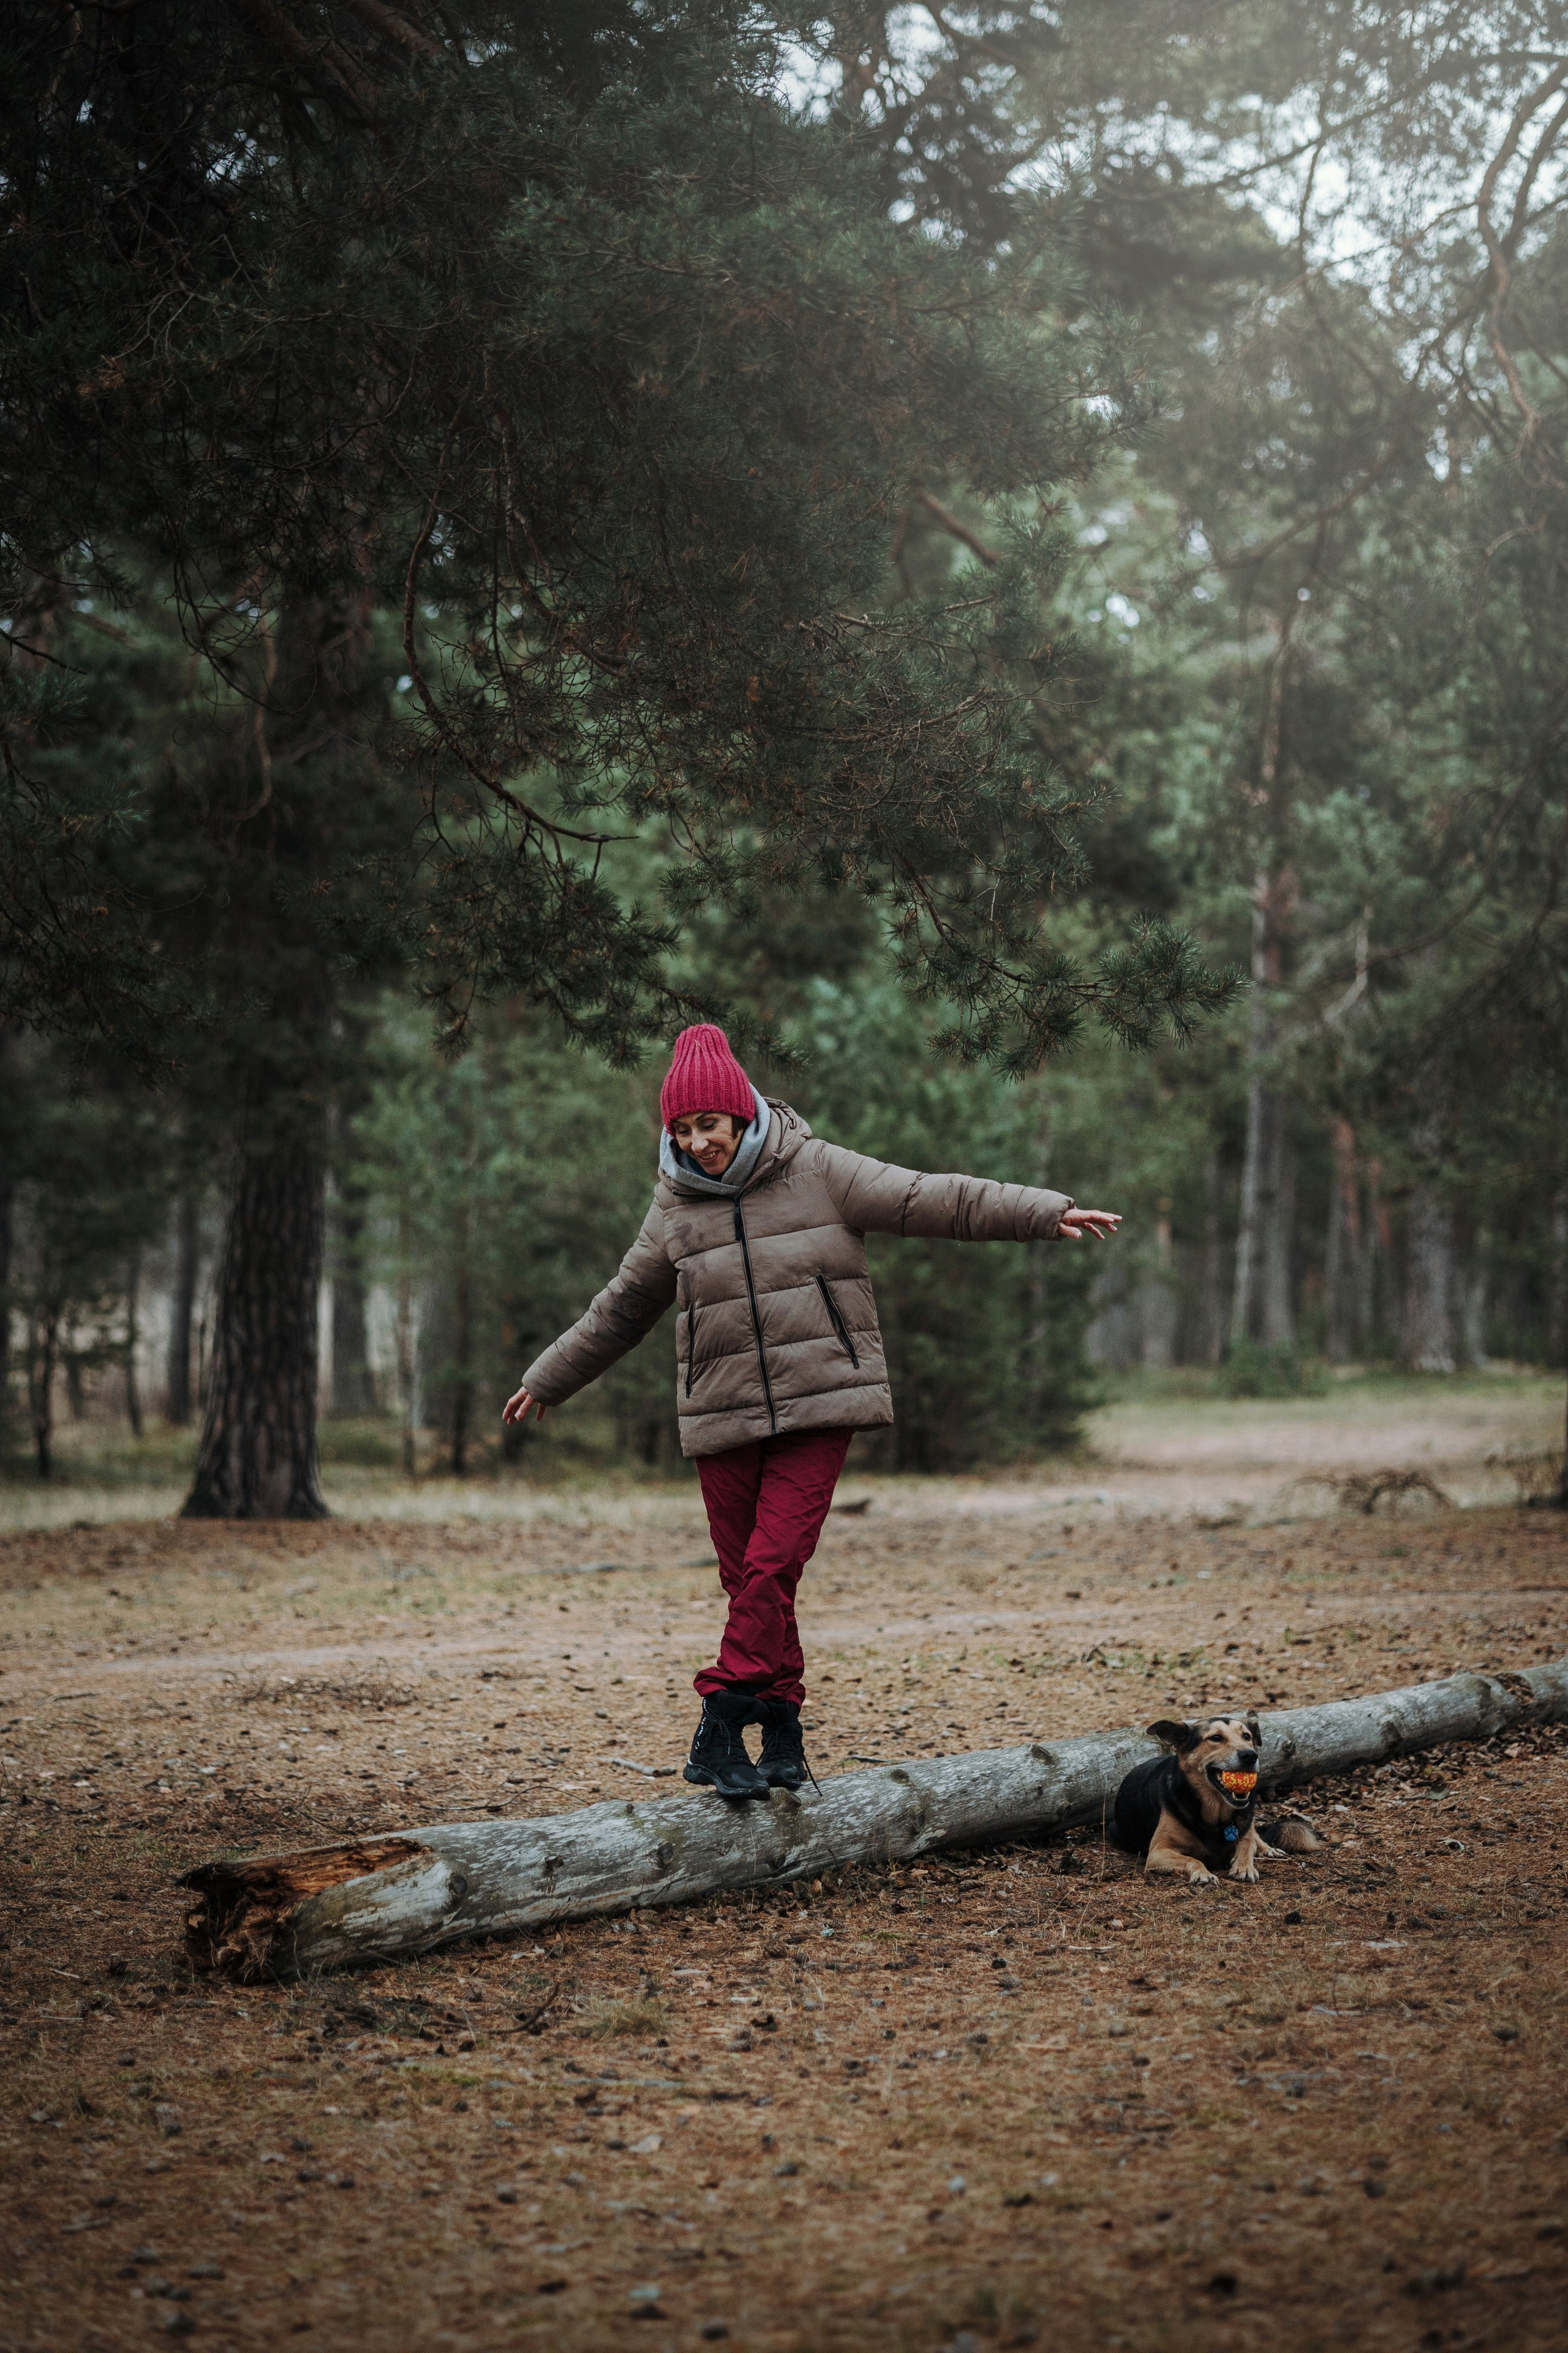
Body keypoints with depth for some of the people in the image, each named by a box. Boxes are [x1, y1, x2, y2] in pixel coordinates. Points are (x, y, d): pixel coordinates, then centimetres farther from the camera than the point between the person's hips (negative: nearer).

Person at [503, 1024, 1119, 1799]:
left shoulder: (818, 1172, -1)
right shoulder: (675, 1206, 8)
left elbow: (935, 1201, -5)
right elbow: (620, 1310, 21)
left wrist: (1046, 1213, -13)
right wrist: (547, 1380, 27)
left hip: (817, 1403, -3)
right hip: (722, 1416, 3)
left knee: (773, 1567, -14)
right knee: (745, 1579, 2)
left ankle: (720, 1727, -12)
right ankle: (782, 1729, 12)